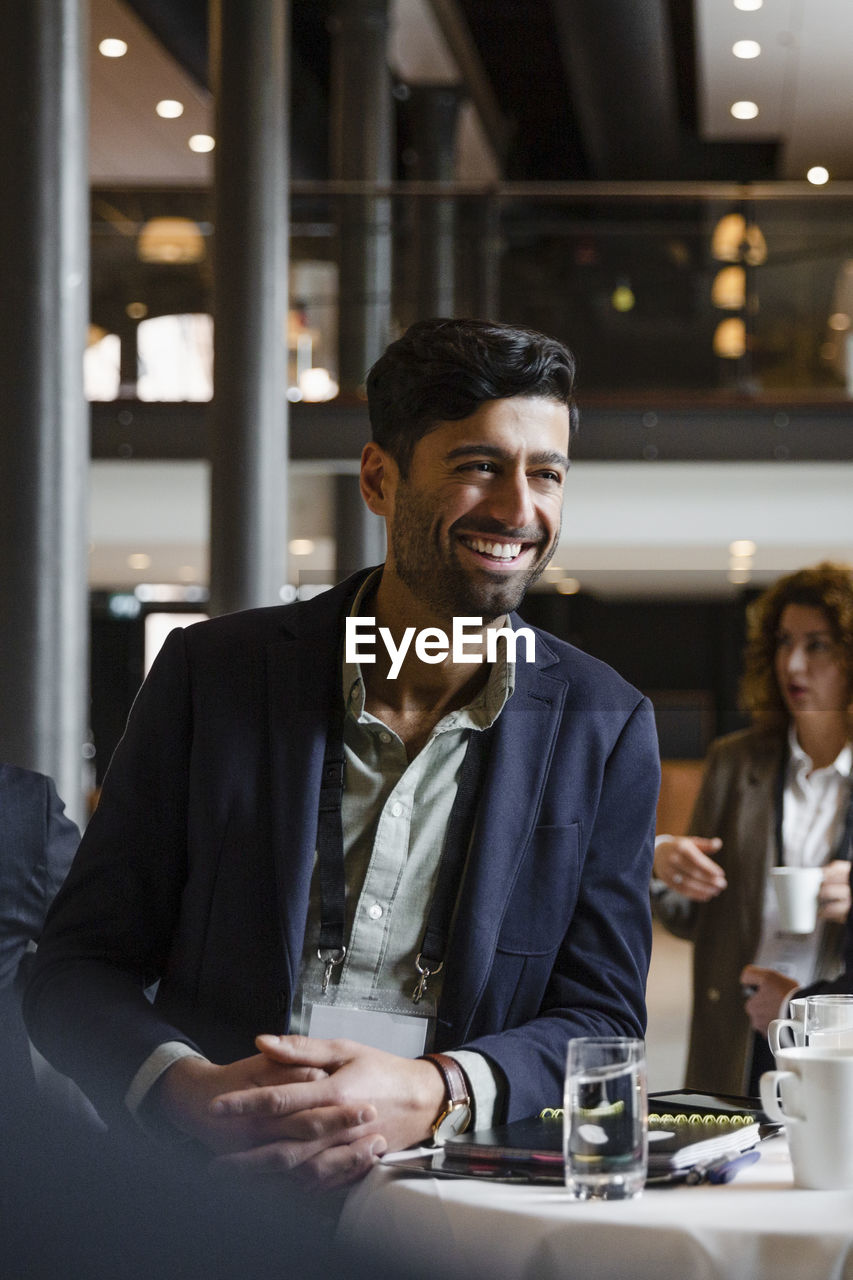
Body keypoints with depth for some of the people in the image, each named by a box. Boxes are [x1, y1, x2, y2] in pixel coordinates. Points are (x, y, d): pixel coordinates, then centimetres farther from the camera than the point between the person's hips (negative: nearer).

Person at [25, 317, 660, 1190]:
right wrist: (192, 1090, -17)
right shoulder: (211, 674, 7)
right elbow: (77, 970, 7)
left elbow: (599, 1021, 5)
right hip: (207, 1200, 0)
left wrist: (430, 1095, -17)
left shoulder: (605, 727, 9)